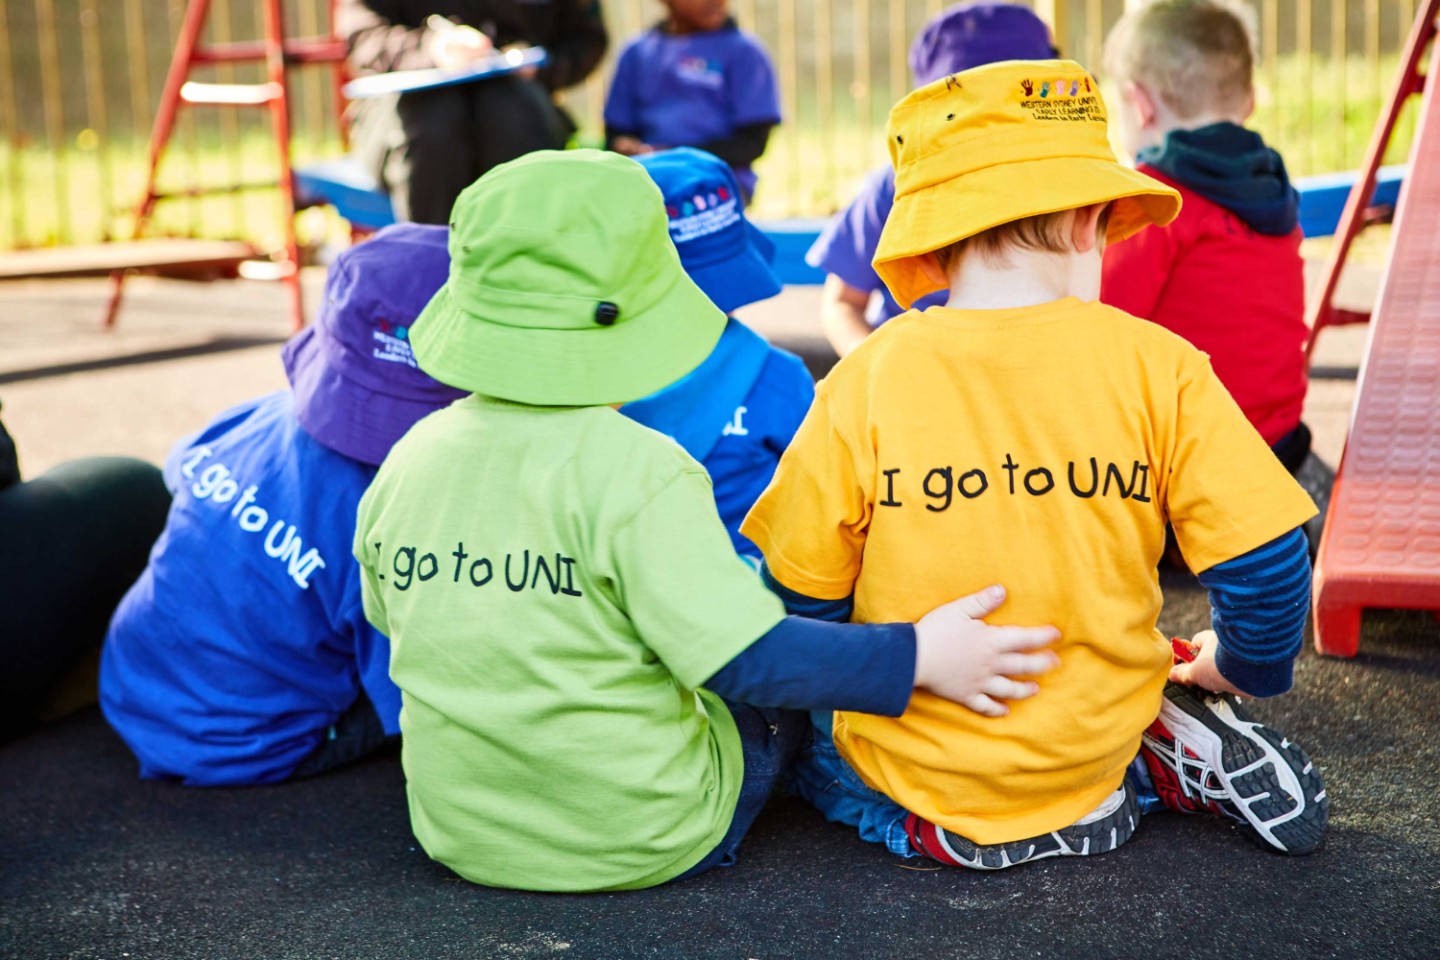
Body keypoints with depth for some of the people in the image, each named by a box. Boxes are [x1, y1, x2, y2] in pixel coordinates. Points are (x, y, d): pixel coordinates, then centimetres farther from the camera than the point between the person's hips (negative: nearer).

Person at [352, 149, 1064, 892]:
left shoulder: (406, 464, -5)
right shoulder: (639, 472, -23)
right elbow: (747, 661, -25)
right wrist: (917, 657, -14)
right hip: (639, 844, -5)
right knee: (784, 688, 20)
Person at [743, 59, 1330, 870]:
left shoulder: (870, 377, -12)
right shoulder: (1156, 365, -11)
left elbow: (799, 591, -5)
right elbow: (1265, 558, -9)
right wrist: (1239, 668, 13)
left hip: (916, 764, -2)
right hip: (1091, 735, 2)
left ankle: (936, 825, 5)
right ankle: (1177, 753, 7)